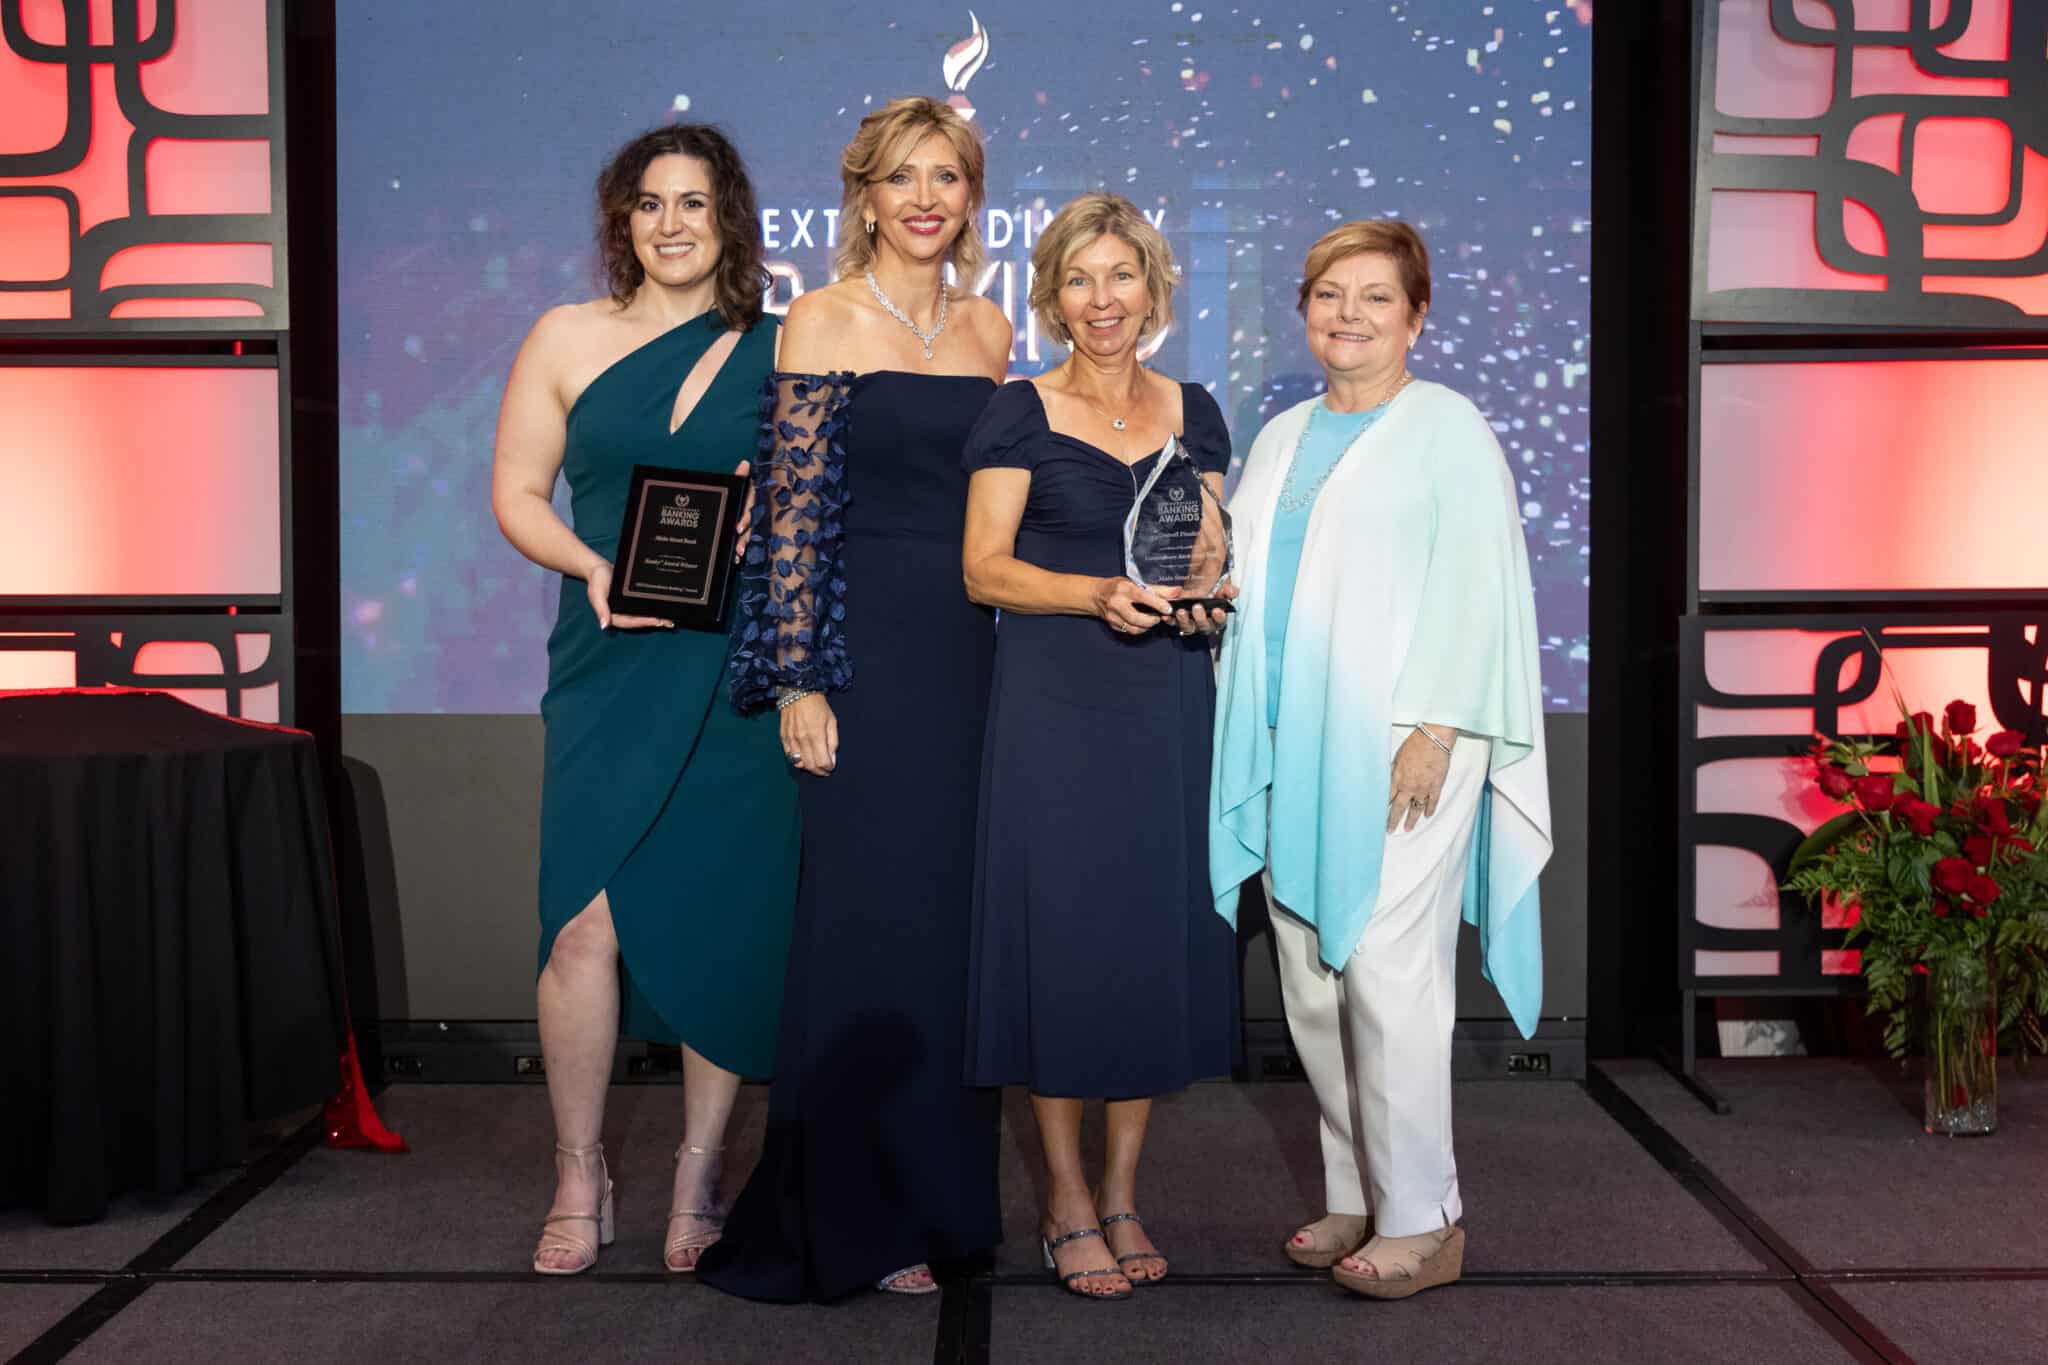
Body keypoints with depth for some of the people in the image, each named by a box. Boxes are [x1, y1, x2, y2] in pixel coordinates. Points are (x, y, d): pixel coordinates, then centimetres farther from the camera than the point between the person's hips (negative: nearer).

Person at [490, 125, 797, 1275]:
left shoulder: (779, 352, 9)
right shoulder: (568, 339, 10)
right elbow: (516, 493, 9)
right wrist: (594, 569, -9)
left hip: (743, 672, 0)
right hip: (613, 666, 0)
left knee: (723, 923, 0)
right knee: (585, 924, -8)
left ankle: (701, 1175, 15)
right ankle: (581, 1179, 9)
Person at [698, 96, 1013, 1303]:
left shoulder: (988, 330, 13)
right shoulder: (827, 319, -4)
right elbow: (793, 511, -8)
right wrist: (800, 682, -13)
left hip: (967, 656, 6)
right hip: (865, 654, -5)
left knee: (952, 919, 9)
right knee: (870, 921, -2)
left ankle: (939, 1190, 22)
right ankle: (853, 1218, 10)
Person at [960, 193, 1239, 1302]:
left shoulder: (1191, 411, 12)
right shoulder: (1023, 413, 0)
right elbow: (984, 569, -6)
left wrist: (1207, 597, -7)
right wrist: (1098, 594, -20)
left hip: (1168, 704, 4)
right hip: (1055, 704, -4)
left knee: (1159, 937, 5)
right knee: (1064, 932, -2)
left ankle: (1122, 1193, 18)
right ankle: (1065, 1202, 11)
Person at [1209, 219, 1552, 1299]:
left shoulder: (1446, 429, -1)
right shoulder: (1282, 437, 18)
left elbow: (1476, 587, -9)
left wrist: (1436, 730, -16)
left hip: (1397, 753, -6)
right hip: (1291, 752, 7)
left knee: (1387, 977, -9)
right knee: (1311, 986, 7)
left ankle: (1421, 1220, 1)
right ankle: (1354, 1197, 19)